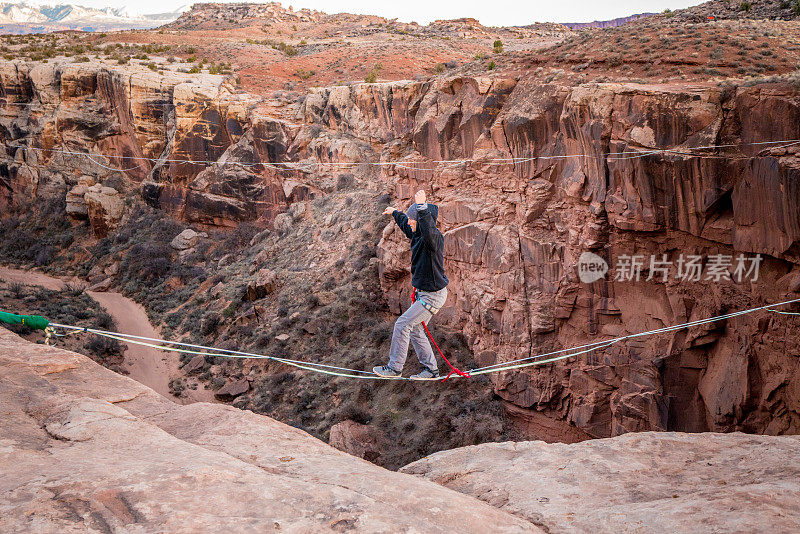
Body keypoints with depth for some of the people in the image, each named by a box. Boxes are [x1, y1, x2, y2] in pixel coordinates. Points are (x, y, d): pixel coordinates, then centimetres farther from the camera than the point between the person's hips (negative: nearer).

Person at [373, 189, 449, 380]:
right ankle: (431, 370, 20)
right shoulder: (417, 234, 5)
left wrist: (422, 206, -53)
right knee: (416, 330, 13)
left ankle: (394, 367, 5)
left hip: (433, 295, -10)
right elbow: (407, 227, 29)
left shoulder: (435, 237, -23)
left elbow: (428, 231, -50)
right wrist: (395, 213, 45)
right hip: (422, 292, 10)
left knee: (402, 325, -7)